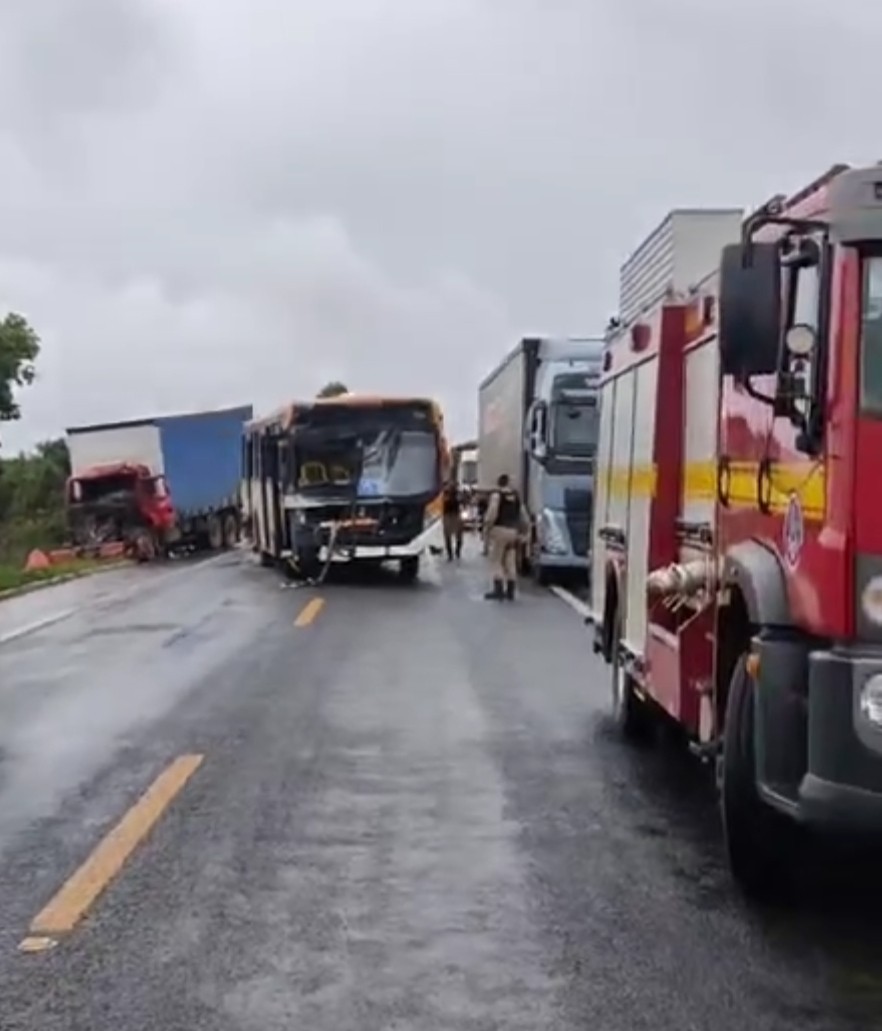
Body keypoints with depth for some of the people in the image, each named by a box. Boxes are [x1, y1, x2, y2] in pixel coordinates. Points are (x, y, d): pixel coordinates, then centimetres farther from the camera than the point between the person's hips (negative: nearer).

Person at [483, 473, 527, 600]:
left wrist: (486, 528, -8)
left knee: (496, 561, -4)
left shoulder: (496, 495, -7)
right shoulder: (515, 496, 12)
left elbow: (492, 514, -17)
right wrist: (521, 530, 22)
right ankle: (510, 592, 7)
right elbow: (523, 516, 14)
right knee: (510, 562, 7)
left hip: (500, 530, -6)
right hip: (514, 531, 6)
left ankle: (498, 590, -13)